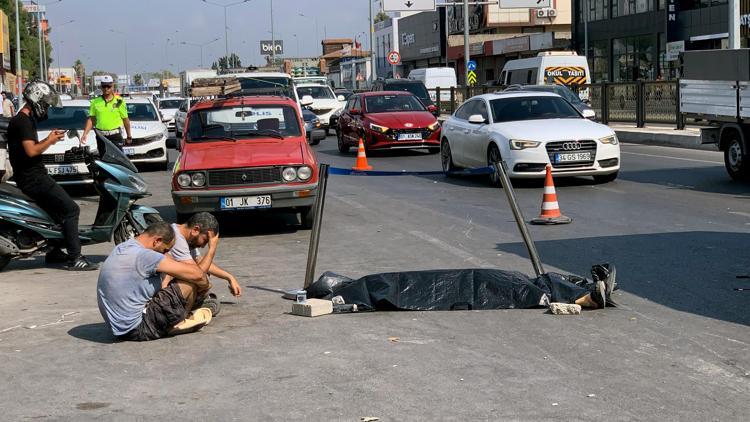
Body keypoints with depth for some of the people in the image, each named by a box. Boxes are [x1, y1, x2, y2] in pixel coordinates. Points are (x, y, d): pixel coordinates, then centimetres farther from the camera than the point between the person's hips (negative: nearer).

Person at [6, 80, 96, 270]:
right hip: (33, 178, -11)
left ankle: (54, 252, 28)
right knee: (71, 209, -14)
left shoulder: (19, 120, 18)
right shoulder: (24, 121, -15)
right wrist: (49, 141, -11)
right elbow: (31, 151, -25)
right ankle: (75, 258, -17)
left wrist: (48, 139, 11)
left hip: (30, 177, 11)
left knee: (58, 208, 24)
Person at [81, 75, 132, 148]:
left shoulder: (119, 101, 0)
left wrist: (129, 136, 8)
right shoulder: (95, 102, 6)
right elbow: (91, 119, 6)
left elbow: (125, 119, 5)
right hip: (101, 136, 3)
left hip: (115, 136, -3)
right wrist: (85, 134, -5)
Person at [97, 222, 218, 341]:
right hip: (139, 330, -10)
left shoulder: (121, 248, 9)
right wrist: (205, 285, 3)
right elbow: (196, 274, -19)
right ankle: (178, 323, 10)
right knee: (190, 282, -10)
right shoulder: (143, 256, -21)